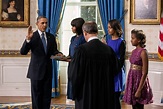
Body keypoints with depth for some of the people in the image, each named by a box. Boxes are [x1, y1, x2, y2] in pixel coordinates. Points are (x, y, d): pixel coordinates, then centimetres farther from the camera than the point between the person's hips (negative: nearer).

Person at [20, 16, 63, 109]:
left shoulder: (51, 37, 6)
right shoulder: (32, 36, -9)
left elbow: (54, 50, 11)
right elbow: (23, 52, -17)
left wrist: (58, 53, -12)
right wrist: (28, 39, -32)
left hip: (48, 71, 4)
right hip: (36, 71, -4)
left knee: (47, 95, 11)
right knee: (37, 96, 6)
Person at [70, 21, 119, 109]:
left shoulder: (81, 50, -15)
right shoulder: (109, 50, -4)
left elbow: (75, 74, -12)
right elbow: (114, 71, 6)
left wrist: (75, 92, 4)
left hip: (86, 95, -3)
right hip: (105, 95, 4)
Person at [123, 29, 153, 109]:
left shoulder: (143, 52, -14)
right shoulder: (134, 51, 9)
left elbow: (145, 73, -17)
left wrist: (139, 90, -19)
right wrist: (129, 85, 13)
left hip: (139, 81, -8)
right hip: (132, 80, 8)